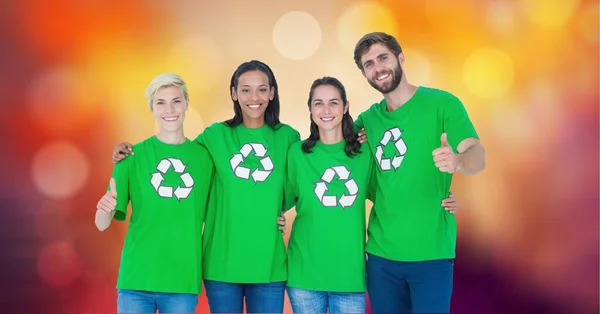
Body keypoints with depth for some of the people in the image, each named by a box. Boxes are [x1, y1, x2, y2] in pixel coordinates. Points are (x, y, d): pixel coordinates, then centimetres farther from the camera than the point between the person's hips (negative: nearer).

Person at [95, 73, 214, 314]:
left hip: (184, 282, 1)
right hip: (136, 279, -1)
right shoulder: (133, 155, -2)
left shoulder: (204, 156, 1)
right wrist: (105, 209, -25)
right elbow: (102, 224, -5)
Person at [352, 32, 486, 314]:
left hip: (431, 252, -4)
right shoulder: (367, 119, 7)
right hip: (380, 252, 4)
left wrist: (456, 161, -38)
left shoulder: (442, 103, -6)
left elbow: (478, 155, -16)